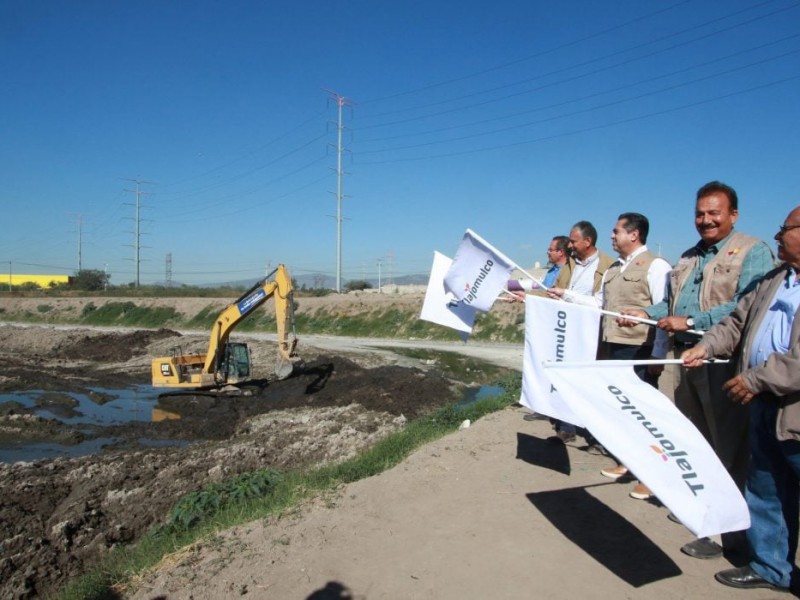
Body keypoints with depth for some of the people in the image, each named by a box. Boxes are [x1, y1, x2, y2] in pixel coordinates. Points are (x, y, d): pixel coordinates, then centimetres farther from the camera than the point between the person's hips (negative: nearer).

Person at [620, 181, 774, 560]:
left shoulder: (753, 252, -6)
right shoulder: (689, 258, 20)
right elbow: (672, 302, 20)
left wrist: (690, 322, -21)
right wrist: (646, 313, 2)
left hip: (724, 362, -8)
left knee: (727, 447, -2)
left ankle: (731, 530, 7)